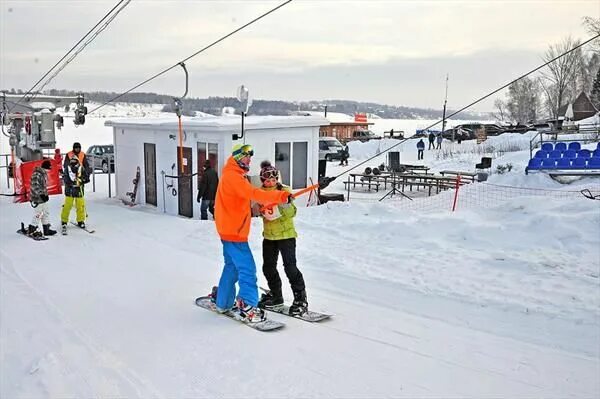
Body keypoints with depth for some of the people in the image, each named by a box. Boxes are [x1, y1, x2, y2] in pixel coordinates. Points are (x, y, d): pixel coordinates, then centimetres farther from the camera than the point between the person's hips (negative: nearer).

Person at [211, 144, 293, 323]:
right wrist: (280, 196, -39)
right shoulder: (233, 176, -18)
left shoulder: (234, 175, 17)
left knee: (232, 266, 19)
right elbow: (253, 194, -32)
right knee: (247, 268, -11)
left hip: (230, 230, 11)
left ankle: (222, 302, 30)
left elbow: (246, 197, 12)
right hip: (233, 231, -11)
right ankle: (247, 306, -11)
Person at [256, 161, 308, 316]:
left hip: (286, 234, -6)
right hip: (269, 235, 6)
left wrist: (284, 203, -34)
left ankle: (300, 299, 0)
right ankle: (275, 296, 32)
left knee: (290, 267, -10)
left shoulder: (285, 190, -9)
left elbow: (292, 212, -15)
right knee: (268, 267, 13)